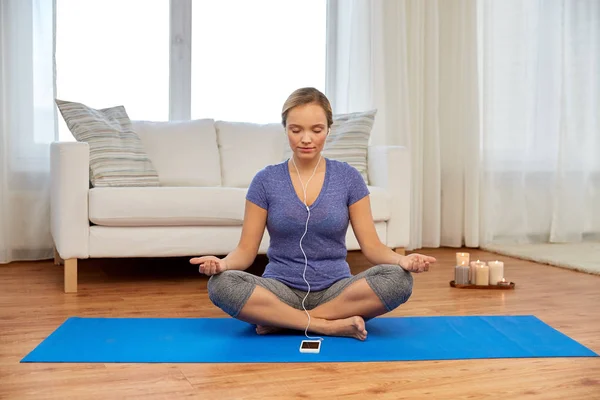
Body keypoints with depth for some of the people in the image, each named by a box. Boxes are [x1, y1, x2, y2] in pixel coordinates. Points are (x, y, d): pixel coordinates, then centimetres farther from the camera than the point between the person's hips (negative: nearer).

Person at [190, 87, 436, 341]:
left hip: (335, 291, 1)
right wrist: (222, 263, -24)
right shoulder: (266, 180, -1)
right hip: (281, 290, -1)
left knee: (399, 279, -27)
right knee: (221, 284, -30)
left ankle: (280, 320, -19)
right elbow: (246, 249, -1)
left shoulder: (349, 178, 0)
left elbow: (371, 246, -1)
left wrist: (402, 260, -23)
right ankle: (332, 325, -22)